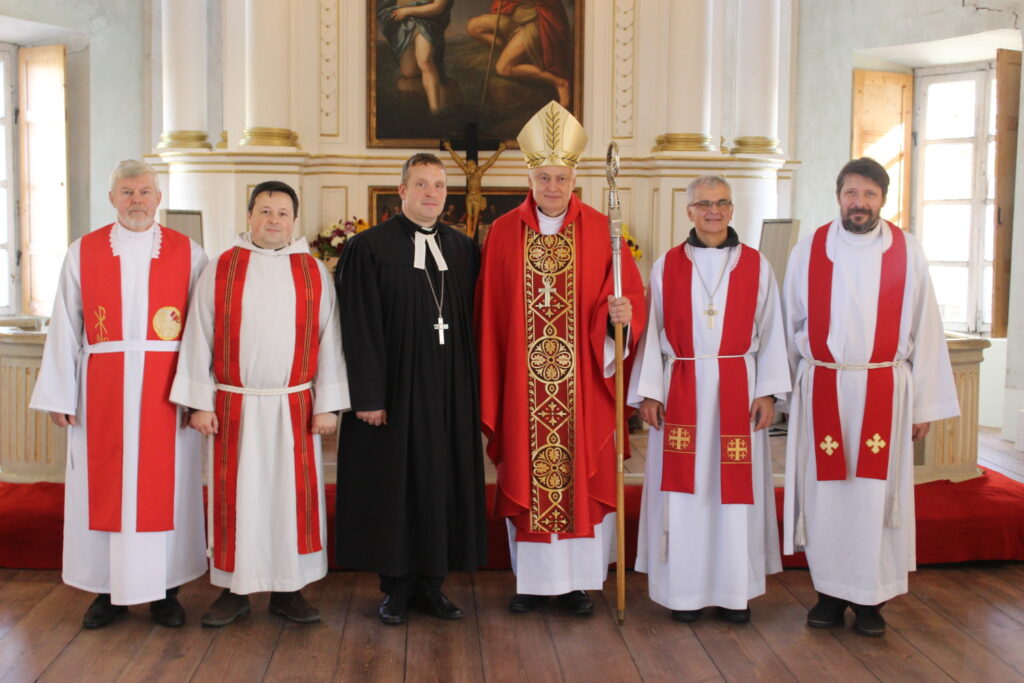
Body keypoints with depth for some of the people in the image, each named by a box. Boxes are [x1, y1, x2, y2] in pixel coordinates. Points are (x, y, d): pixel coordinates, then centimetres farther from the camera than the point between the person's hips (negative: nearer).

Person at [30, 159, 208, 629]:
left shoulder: (188, 254, 3)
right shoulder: (82, 253, 6)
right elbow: (65, 330, 3)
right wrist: (59, 396, -2)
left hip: (166, 391, -1)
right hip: (102, 391, 1)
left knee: (165, 484, 4)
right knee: (103, 484, 5)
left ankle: (164, 589, 16)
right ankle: (109, 590, 18)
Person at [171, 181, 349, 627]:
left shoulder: (313, 273, 5)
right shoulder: (221, 270, 3)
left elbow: (328, 341, 3)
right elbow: (199, 338, 2)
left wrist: (326, 404, -2)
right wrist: (200, 402, -3)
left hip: (294, 409, 1)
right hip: (234, 406, 0)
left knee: (292, 495, 5)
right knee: (235, 496, 5)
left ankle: (288, 590, 17)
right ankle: (234, 589, 18)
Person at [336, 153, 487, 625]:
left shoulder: (464, 250, 9)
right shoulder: (369, 248, -4)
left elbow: (472, 325, 10)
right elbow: (359, 329, -8)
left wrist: (475, 391, 5)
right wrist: (368, 396, -13)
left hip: (450, 394, 4)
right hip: (395, 392, -4)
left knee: (443, 482, 8)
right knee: (394, 484, 4)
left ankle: (431, 583, 22)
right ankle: (397, 587, 18)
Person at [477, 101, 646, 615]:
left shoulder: (599, 231, 1)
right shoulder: (503, 233, 4)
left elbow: (628, 293, 1)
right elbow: (489, 313, 4)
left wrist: (622, 314, -23)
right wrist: (488, 388, 2)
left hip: (581, 384, 0)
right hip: (523, 384, 1)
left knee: (583, 474, 4)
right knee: (524, 473, 7)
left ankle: (579, 578, 18)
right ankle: (532, 577, 20)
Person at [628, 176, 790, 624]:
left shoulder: (756, 266, 5)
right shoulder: (666, 267, 5)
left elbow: (770, 333, 5)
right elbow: (652, 332, 4)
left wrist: (768, 392, -2)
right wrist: (648, 393, -2)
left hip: (737, 389, 0)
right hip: (682, 390, 0)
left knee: (736, 486, 3)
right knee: (683, 488, 2)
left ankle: (734, 589, 15)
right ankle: (686, 589, 13)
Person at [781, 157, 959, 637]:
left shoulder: (906, 252, 2)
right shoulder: (809, 251, 3)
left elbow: (924, 331, 3)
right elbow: (791, 326, 8)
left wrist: (925, 403, 1)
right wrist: (786, 391, 7)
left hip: (883, 391, 0)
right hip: (822, 392, 1)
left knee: (875, 493, 3)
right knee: (826, 492, 5)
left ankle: (870, 598, 16)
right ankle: (831, 591, 19)